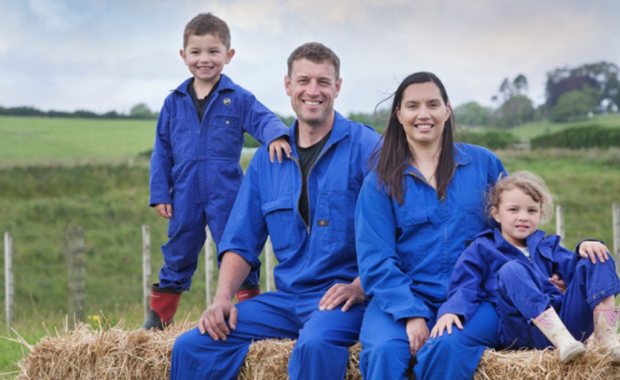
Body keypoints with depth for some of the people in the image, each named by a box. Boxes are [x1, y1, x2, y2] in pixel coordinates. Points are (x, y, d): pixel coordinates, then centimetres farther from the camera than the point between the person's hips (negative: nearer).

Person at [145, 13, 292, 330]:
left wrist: (276, 135, -36)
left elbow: (262, 119, -11)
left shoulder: (237, 98, 0)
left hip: (226, 194, -2)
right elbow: (162, 149, 9)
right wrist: (159, 193, 3)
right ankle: (158, 315, 23)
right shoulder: (174, 102, 6)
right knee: (178, 253, 12)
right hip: (186, 194, 3)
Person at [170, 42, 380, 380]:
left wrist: (358, 288, -21)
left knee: (315, 345, -38)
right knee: (190, 347, -12)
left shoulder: (366, 147, -3)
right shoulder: (267, 159, 14)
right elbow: (241, 242, 15)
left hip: (343, 296, -5)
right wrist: (223, 297, -1)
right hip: (286, 298, 5)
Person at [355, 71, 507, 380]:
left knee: (446, 348, -33)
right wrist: (411, 314, -16)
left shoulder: (483, 164, 12)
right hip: (401, 297, 0)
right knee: (385, 350, -32)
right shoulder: (380, 181, 9)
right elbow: (376, 261, -1)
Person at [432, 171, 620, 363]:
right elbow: (465, 286, 3)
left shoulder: (547, 246, 29)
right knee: (511, 270, -30)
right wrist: (450, 311, -18)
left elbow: (572, 269, 13)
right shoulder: (482, 249, 17)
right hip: (524, 332, -4)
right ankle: (562, 341, -47)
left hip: (569, 323, 4)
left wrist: (584, 248, -9)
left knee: (595, 258, -9)